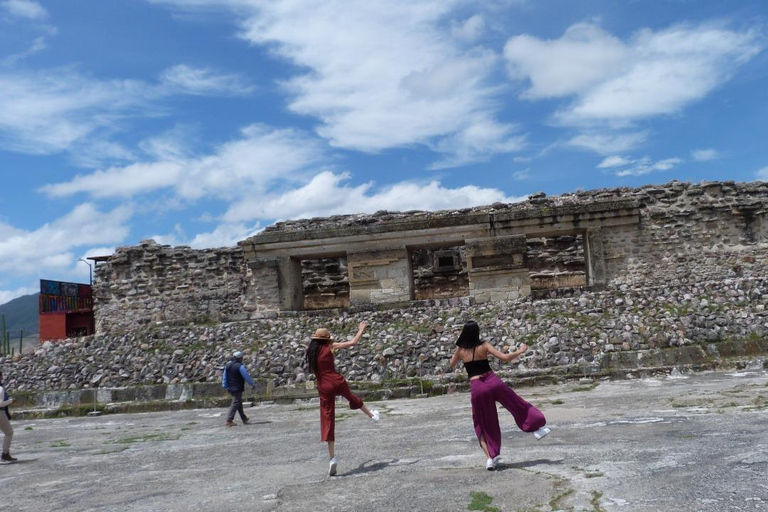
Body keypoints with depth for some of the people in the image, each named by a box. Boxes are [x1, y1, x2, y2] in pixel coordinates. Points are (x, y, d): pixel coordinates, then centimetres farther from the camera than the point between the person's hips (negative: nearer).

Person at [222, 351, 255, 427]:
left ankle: (244, 419, 27)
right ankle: (229, 420, -8)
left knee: (239, 403, 18)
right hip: (237, 388, -8)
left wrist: (225, 386, 23)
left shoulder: (228, 365, 8)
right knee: (235, 404, -4)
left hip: (230, 388, 8)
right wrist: (252, 384, 2)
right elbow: (246, 376, -11)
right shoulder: (240, 366, -15)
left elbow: (224, 377, 14)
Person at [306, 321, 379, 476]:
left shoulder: (310, 351, 5)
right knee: (352, 398, 32)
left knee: (327, 421, 2)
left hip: (324, 387, 1)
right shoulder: (330, 347, -4)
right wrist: (361, 329, 10)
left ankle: (332, 457, -5)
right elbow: (353, 342, -5)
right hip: (337, 382, -1)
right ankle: (372, 415, 56)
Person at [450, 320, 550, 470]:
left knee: (484, 425, 14)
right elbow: (505, 358, -9)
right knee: (516, 404, 23)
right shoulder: (484, 346, -6)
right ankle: (537, 428, 33)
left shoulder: (460, 350, -1)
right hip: (492, 382, -1)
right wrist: (520, 351, 6)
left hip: (477, 388, 1)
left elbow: (452, 365, 17)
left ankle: (490, 458, 9)